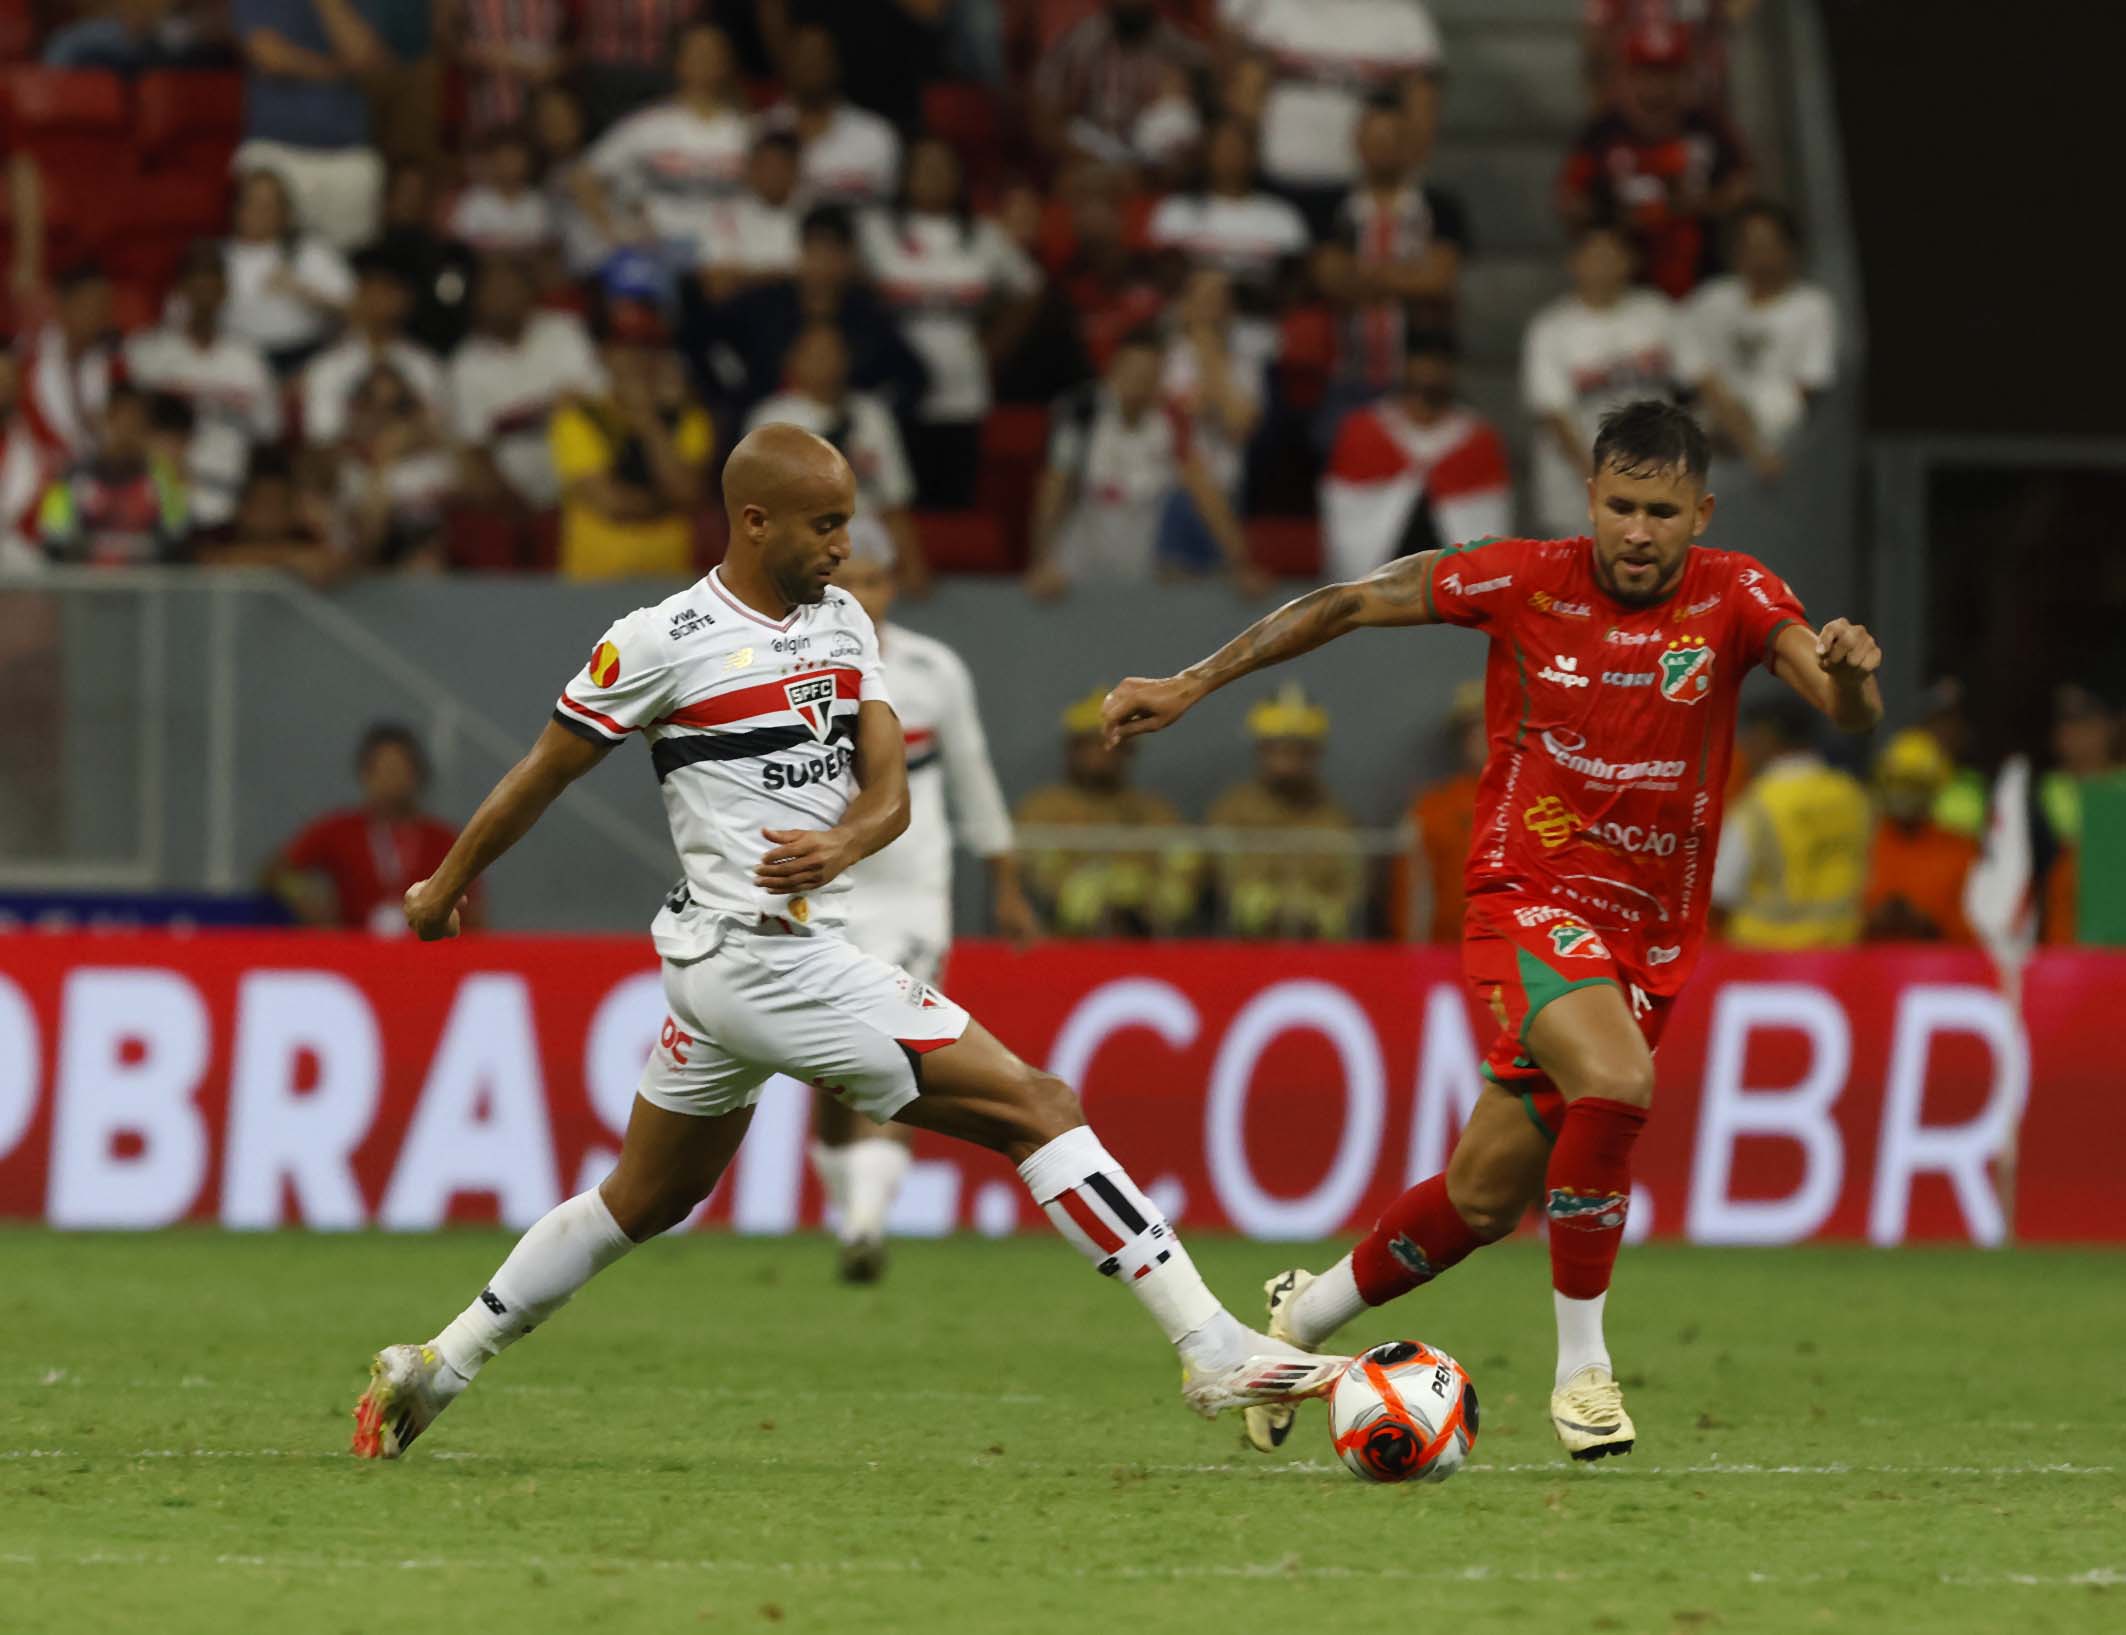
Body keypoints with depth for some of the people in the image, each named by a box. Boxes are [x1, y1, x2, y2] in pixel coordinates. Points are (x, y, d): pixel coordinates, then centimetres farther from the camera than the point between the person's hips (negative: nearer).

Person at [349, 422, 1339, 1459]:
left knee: (644, 1202, 22)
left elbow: (889, 789, 7)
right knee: (1036, 1108, -11)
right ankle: (1215, 1352, -13)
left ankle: (432, 1370, 31)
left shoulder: (843, 622, 12)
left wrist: (842, 845, -16)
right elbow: (543, 776, 1)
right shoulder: (665, 642, -11)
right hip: (765, 963, -9)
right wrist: (446, 886, 12)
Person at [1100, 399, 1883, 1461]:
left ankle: (1304, 1315, 34)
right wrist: (1191, 685, 0)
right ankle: (1581, 1367, -20)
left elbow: (1850, 714, -17)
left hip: (1648, 936, 3)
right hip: (1530, 899, -3)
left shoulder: (1734, 599, -5)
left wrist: (1850, 674, -41)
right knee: (1615, 1078, -32)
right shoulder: (1524, 581, -8)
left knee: (1486, 1194, 8)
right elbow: (1347, 606, 1)